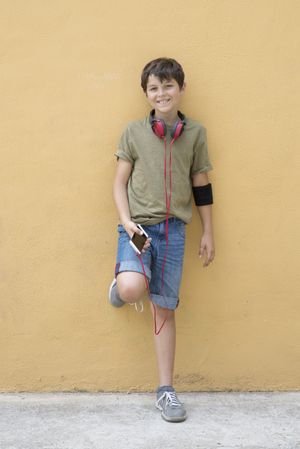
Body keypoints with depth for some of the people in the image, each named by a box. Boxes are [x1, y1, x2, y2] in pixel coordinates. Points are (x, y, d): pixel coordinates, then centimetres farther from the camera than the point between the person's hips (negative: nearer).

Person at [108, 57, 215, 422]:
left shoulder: (195, 133, 7)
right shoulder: (134, 132, 3)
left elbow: (201, 186, 11)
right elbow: (120, 182, 4)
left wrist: (208, 233, 11)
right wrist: (126, 221, -10)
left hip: (173, 230, 2)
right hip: (139, 225, -1)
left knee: (164, 309, 5)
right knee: (132, 289, -29)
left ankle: (165, 390, 15)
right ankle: (119, 285, 11)